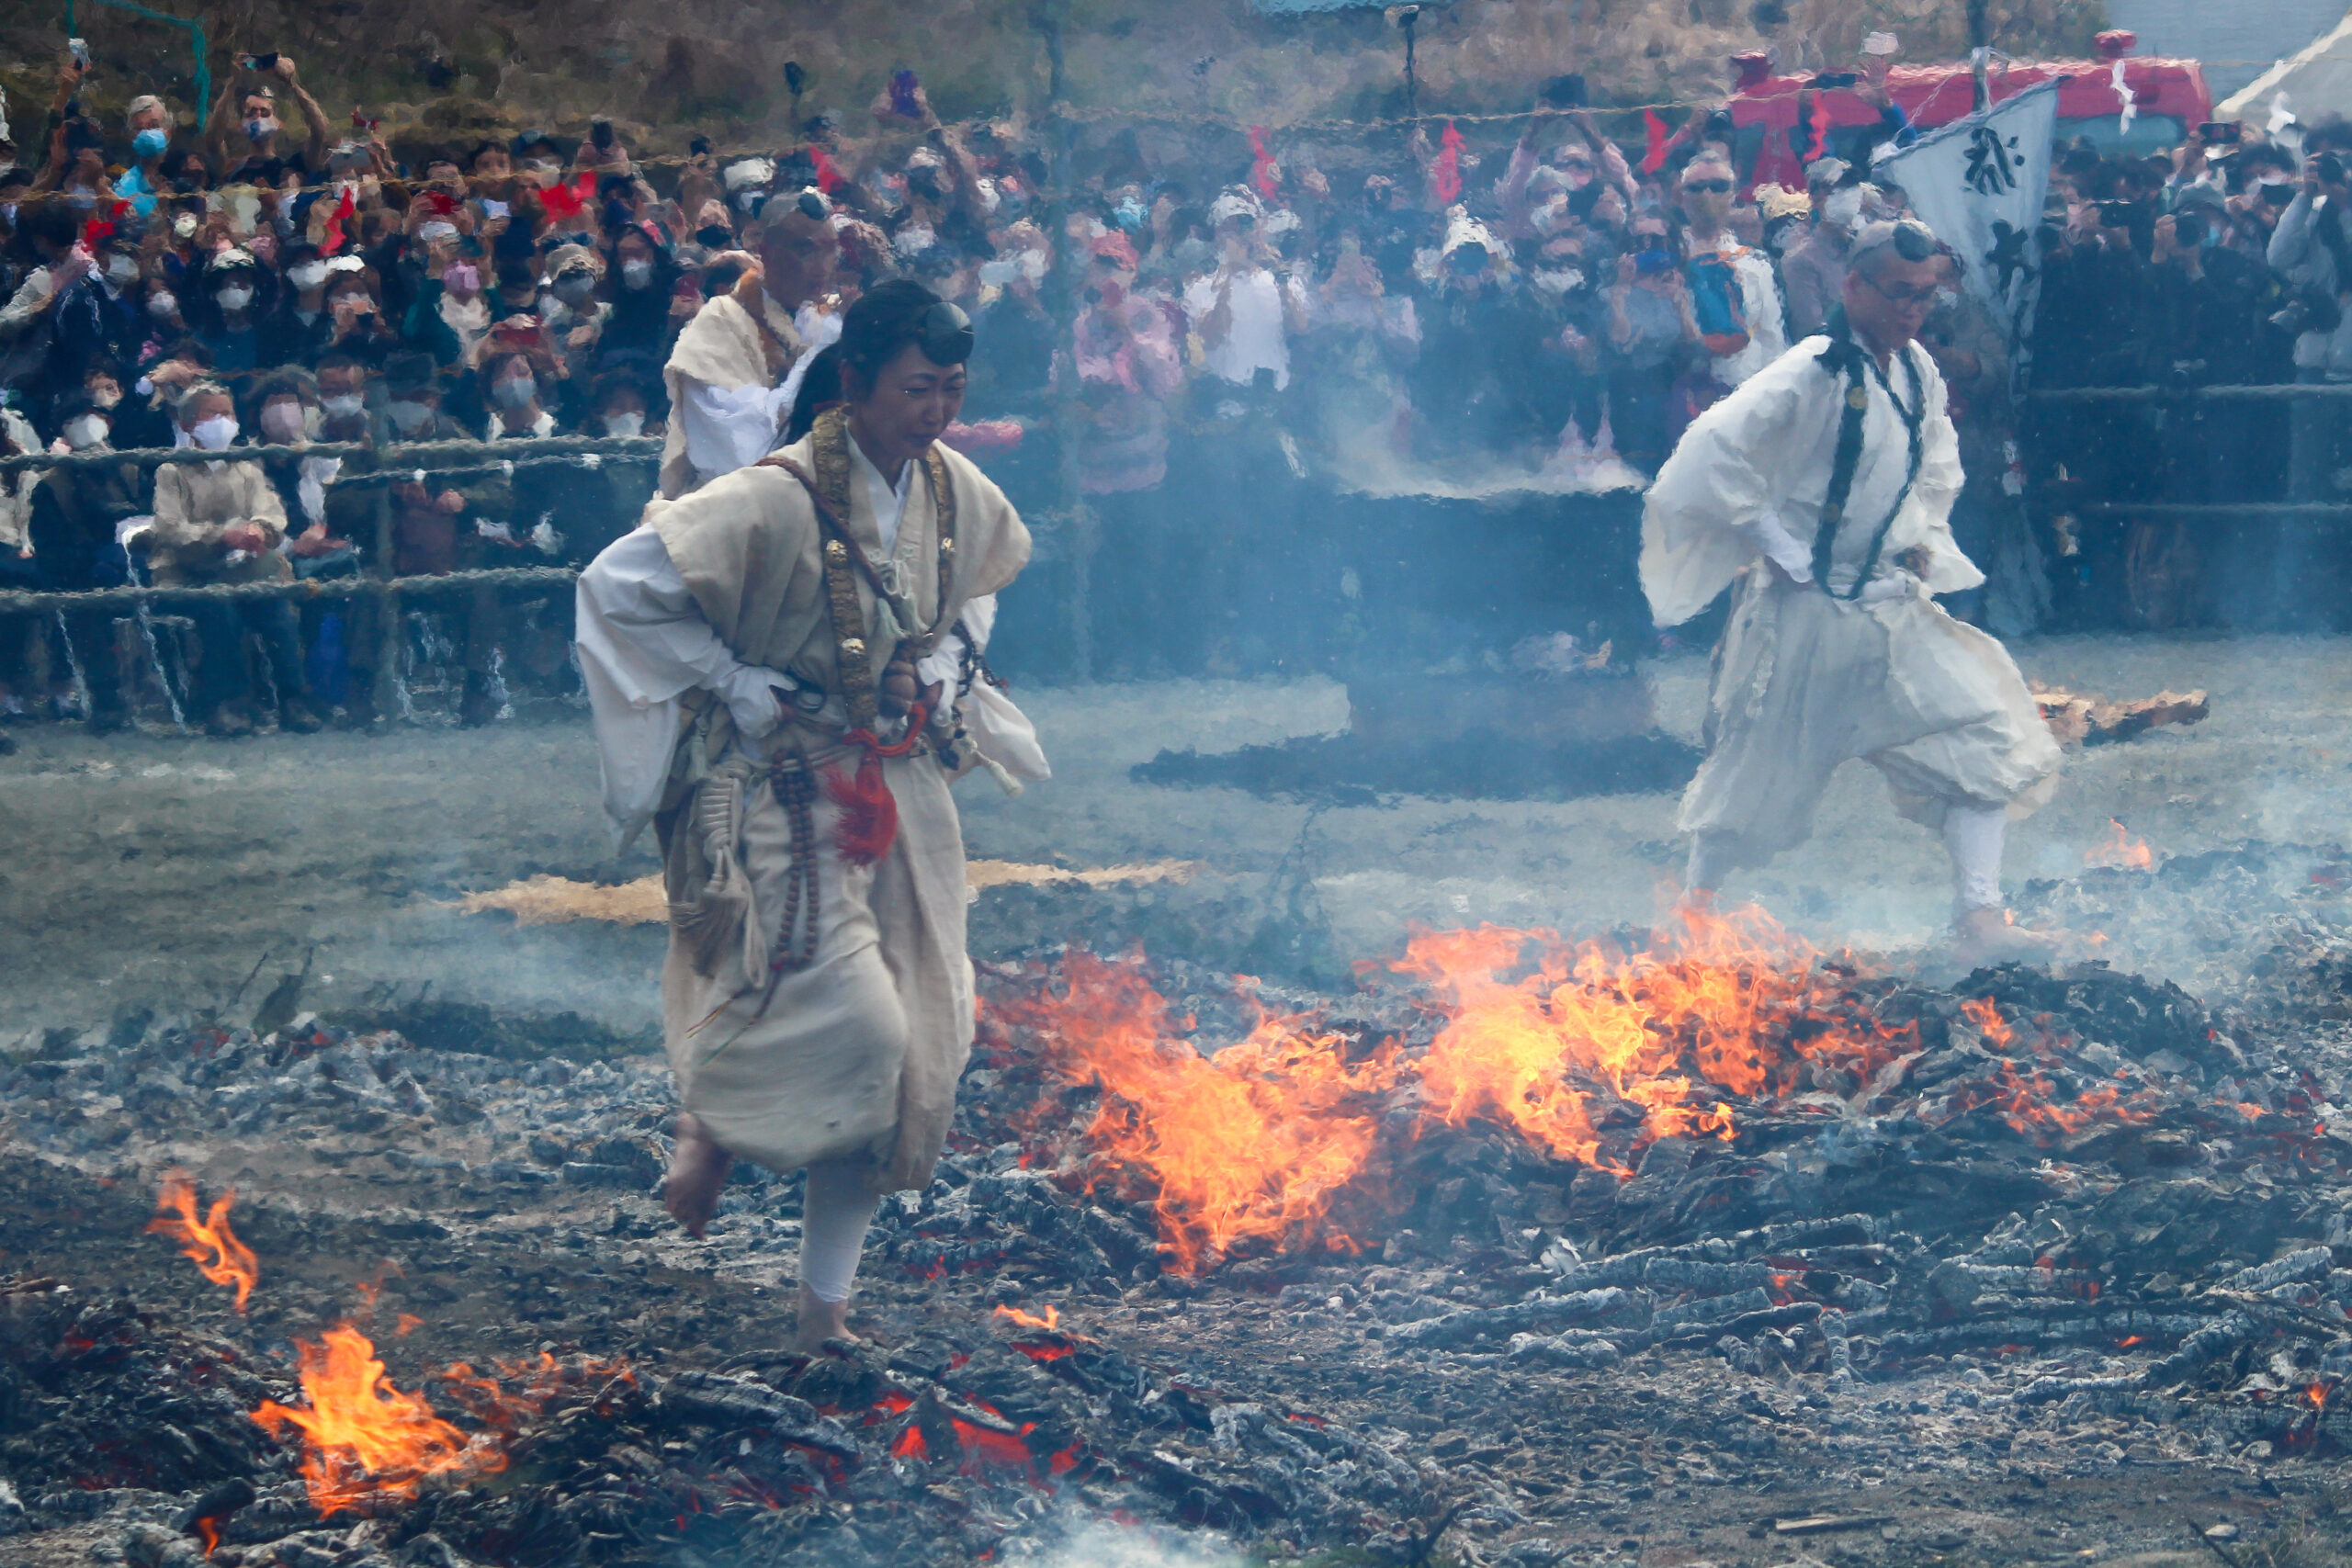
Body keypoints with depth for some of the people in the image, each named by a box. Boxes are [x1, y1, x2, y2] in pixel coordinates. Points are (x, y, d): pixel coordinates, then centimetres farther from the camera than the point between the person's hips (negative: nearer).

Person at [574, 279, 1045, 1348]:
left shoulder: (959, 496, -1)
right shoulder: (776, 503, -21)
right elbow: (619, 586, -19)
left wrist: (945, 666, 4)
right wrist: (737, 686, -16)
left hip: (901, 792, 6)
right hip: (784, 792, -6)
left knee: (910, 1059, 5)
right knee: (849, 1023, -19)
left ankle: (826, 1302, 18)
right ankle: (713, 1116, 14)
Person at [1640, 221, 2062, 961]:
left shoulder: (1918, 374, 4)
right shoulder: (1813, 374, -21)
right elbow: (1712, 453, -27)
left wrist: (1923, 538, 9)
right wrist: (1775, 545, -21)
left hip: (1892, 604, 7)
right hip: (1806, 614, -7)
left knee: (1984, 737, -4)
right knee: (1761, 769, 6)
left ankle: (1979, 918, -5)